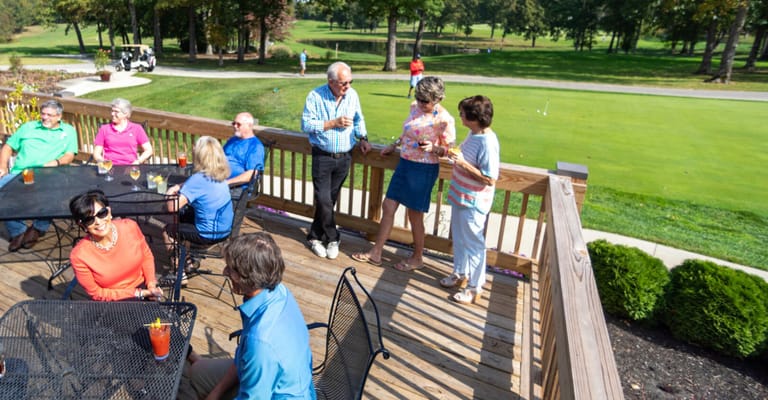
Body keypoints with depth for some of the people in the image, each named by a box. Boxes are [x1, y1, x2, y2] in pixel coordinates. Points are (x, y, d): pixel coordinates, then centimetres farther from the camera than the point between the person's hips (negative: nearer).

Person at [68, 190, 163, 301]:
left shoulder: (130, 227, -12)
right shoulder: (79, 255, -17)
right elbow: (96, 293, -7)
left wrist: (151, 283, -7)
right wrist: (138, 293, -13)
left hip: (143, 287, 2)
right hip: (111, 305, -2)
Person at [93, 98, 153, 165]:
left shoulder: (136, 128, 13)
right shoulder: (104, 129, 16)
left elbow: (148, 150, 7)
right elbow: (96, 153, 14)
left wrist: (137, 162, -8)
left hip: (129, 167, -1)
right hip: (110, 167, 1)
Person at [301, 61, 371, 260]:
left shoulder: (352, 95, 3)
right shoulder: (316, 96, -9)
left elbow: (359, 119, 17)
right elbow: (306, 124, -13)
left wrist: (362, 138, 1)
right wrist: (333, 123, -18)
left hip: (344, 157, 4)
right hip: (323, 157, -3)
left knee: (329, 200, 10)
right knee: (324, 201, -7)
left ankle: (315, 237, 25)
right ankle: (332, 239, 13)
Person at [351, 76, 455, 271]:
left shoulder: (444, 120, -17)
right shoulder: (415, 107, 4)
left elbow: (448, 150, -11)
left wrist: (432, 148, -29)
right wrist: (394, 145, 24)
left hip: (424, 169, -7)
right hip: (404, 163, 7)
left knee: (415, 216, 5)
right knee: (388, 206, 10)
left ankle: (417, 258, 26)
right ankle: (375, 253, 22)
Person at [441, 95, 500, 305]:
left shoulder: (487, 143, -26)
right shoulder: (474, 134, 3)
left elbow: (490, 179, -25)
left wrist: (463, 163, -29)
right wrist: (454, 155, 3)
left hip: (473, 203, -9)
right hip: (460, 197, 9)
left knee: (473, 244, 5)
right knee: (459, 239, 22)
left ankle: (475, 287, 21)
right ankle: (460, 274, 42)